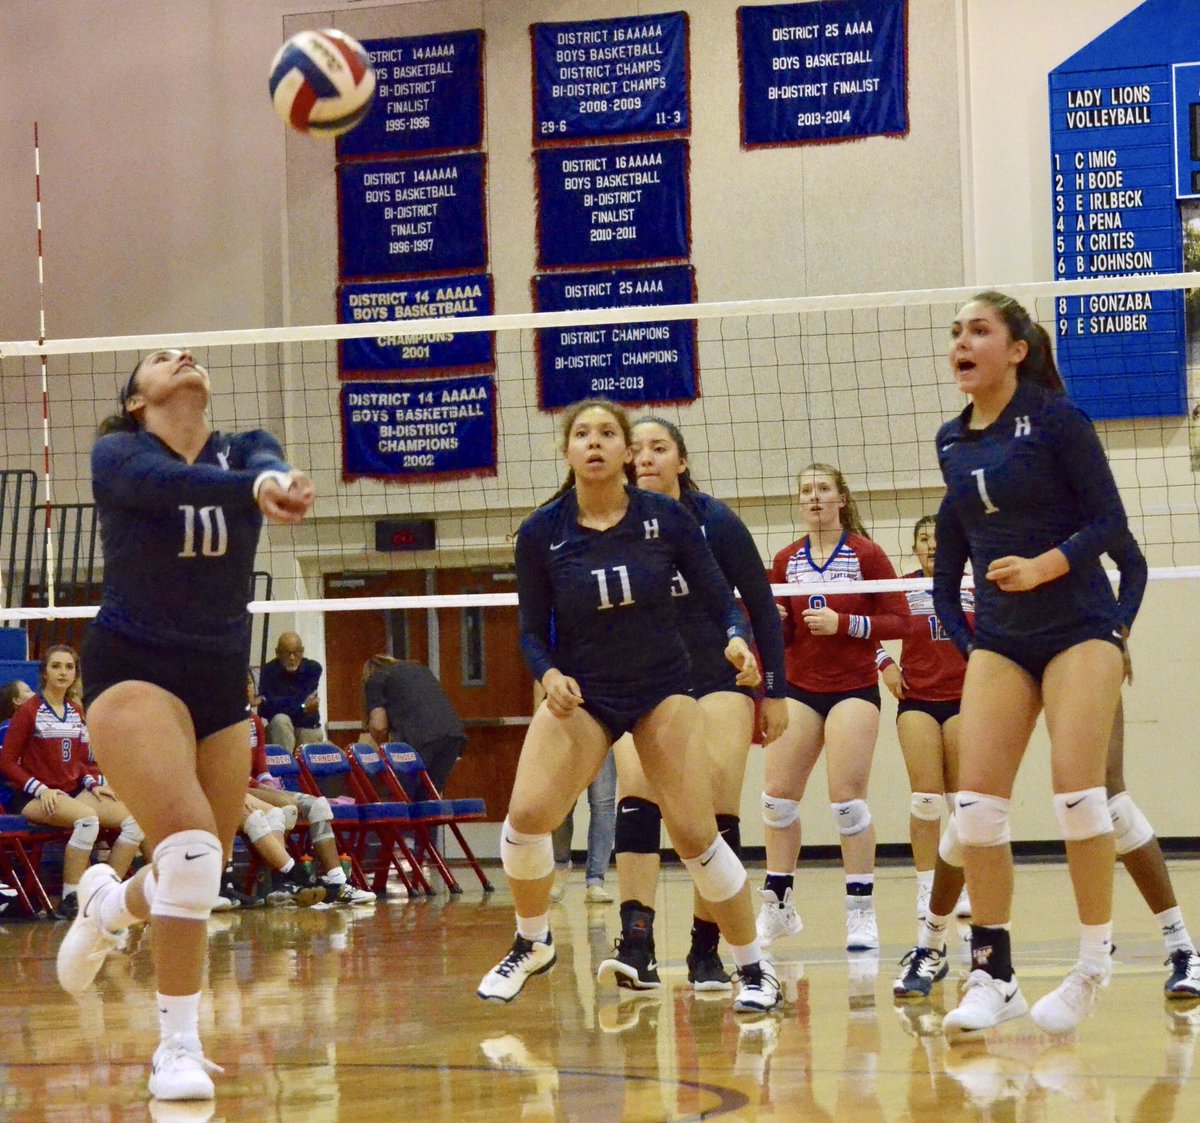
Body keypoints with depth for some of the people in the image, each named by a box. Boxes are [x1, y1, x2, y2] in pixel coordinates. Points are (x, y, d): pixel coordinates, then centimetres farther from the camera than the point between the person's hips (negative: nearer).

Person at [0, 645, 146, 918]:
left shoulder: (77, 713, 16)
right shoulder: (28, 711, -2)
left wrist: (94, 784, 2)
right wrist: (41, 790, -17)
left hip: (74, 792, 7)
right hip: (36, 799, -6)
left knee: (133, 820, -17)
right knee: (87, 819, -37)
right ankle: (70, 901, -32)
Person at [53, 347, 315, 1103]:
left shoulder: (243, 450, 4)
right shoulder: (118, 454, -6)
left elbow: (268, 467, -21)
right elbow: (162, 482, -30)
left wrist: (277, 482, -47)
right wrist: (253, 489, -50)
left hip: (222, 681, 5)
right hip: (133, 671, -5)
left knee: (197, 878, 12)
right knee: (190, 843, -26)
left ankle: (108, 906, 48)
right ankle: (178, 1047, -16)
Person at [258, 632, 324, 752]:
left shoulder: (313, 668, -7)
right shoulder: (269, 670, -11)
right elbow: (266, 709, -21)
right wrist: (302, 707, -23)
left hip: (308, 729, 2)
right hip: (279, 729, -2)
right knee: (280, 720, -32)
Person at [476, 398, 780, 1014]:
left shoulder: (667, 518, -9)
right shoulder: (540, 533, -8)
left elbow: (721, 598, -3)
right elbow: (532, 631, -1)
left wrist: (736, 638, -25)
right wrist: (549, 675, -21)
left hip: (661, 691, 0)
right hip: (579, 694, 1)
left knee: (695, 833, -9)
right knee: (527, 812, -19)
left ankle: (754, 967, 9)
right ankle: (532, 944, 7)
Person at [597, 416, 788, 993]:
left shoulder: (715, 523, -8)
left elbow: (761, 607, 0)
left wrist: (776, 691, 0)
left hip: (719, 678, -1)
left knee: (717, 808, -12)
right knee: (637, 785, -24)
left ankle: (706, 949, 1)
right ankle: (637, 946, -31)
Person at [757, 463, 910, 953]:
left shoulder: (866, 554, -4)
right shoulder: (786, 560, 8)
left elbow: (900, 621, -7)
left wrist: (843, 623, -19)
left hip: (854, 687, -4)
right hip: (799, 687, 4)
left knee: (847, 800, -9)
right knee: (777, 796, 0)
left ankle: (861, 913, -2)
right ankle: (777, 906, 11)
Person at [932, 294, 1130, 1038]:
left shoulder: (1056, 418, -8)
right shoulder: (952, 442, 9)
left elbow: (1110, 521, -9)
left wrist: (1048, 564, -24)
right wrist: (960, 633, 13)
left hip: (1078, 626, -5)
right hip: (999, 638, 5)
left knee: (1076, 784, -15)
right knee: (979, 797, -6)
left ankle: (1096, 965, -3)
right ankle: (994, 975, 1)